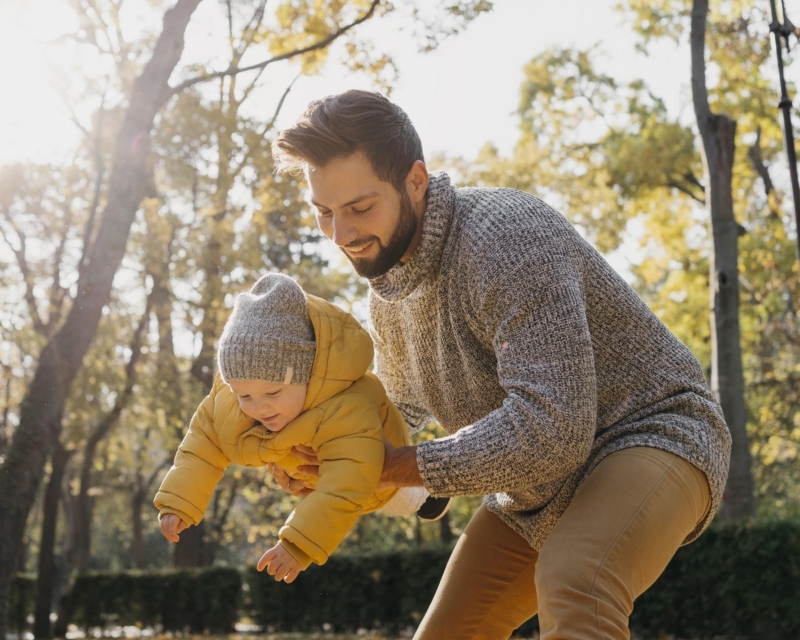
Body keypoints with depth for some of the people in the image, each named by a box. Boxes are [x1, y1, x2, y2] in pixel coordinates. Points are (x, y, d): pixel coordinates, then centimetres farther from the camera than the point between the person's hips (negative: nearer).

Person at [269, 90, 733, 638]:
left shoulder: (506, 238, -27)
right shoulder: (389, 283, 2)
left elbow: (551, 430, -35)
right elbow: (405, 402, 23)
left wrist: (398, 468, -23)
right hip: (538, 480, 9)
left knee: (571, 583, -38)